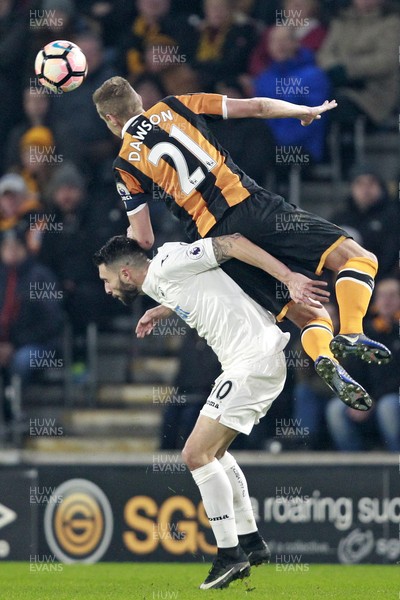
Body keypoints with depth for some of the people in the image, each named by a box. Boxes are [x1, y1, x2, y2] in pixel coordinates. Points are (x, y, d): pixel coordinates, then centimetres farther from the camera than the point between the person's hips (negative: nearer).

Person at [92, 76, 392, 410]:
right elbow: (256, 107, 13)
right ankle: (350, 332, -30)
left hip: (213, 238, 1)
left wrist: (131, 232, 36)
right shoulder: (175, 107, 16)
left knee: (309, 316, 9)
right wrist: (307, 111, 30)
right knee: (358, 259, -2)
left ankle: (324, 359, -24)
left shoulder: (126, 164, 14)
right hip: (251, 206, -1)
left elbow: (144, 240, 11)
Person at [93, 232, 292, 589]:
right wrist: (159, 312, 26)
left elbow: (232, 244, -17)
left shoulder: (168, 263, -12)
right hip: (256, 362, 11)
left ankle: (230, 555, -5)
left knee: (197, 454, -9)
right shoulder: (157, 285, 16)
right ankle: (251, 542, 25)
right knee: (214, 452, 22)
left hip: (253, 361, -11)